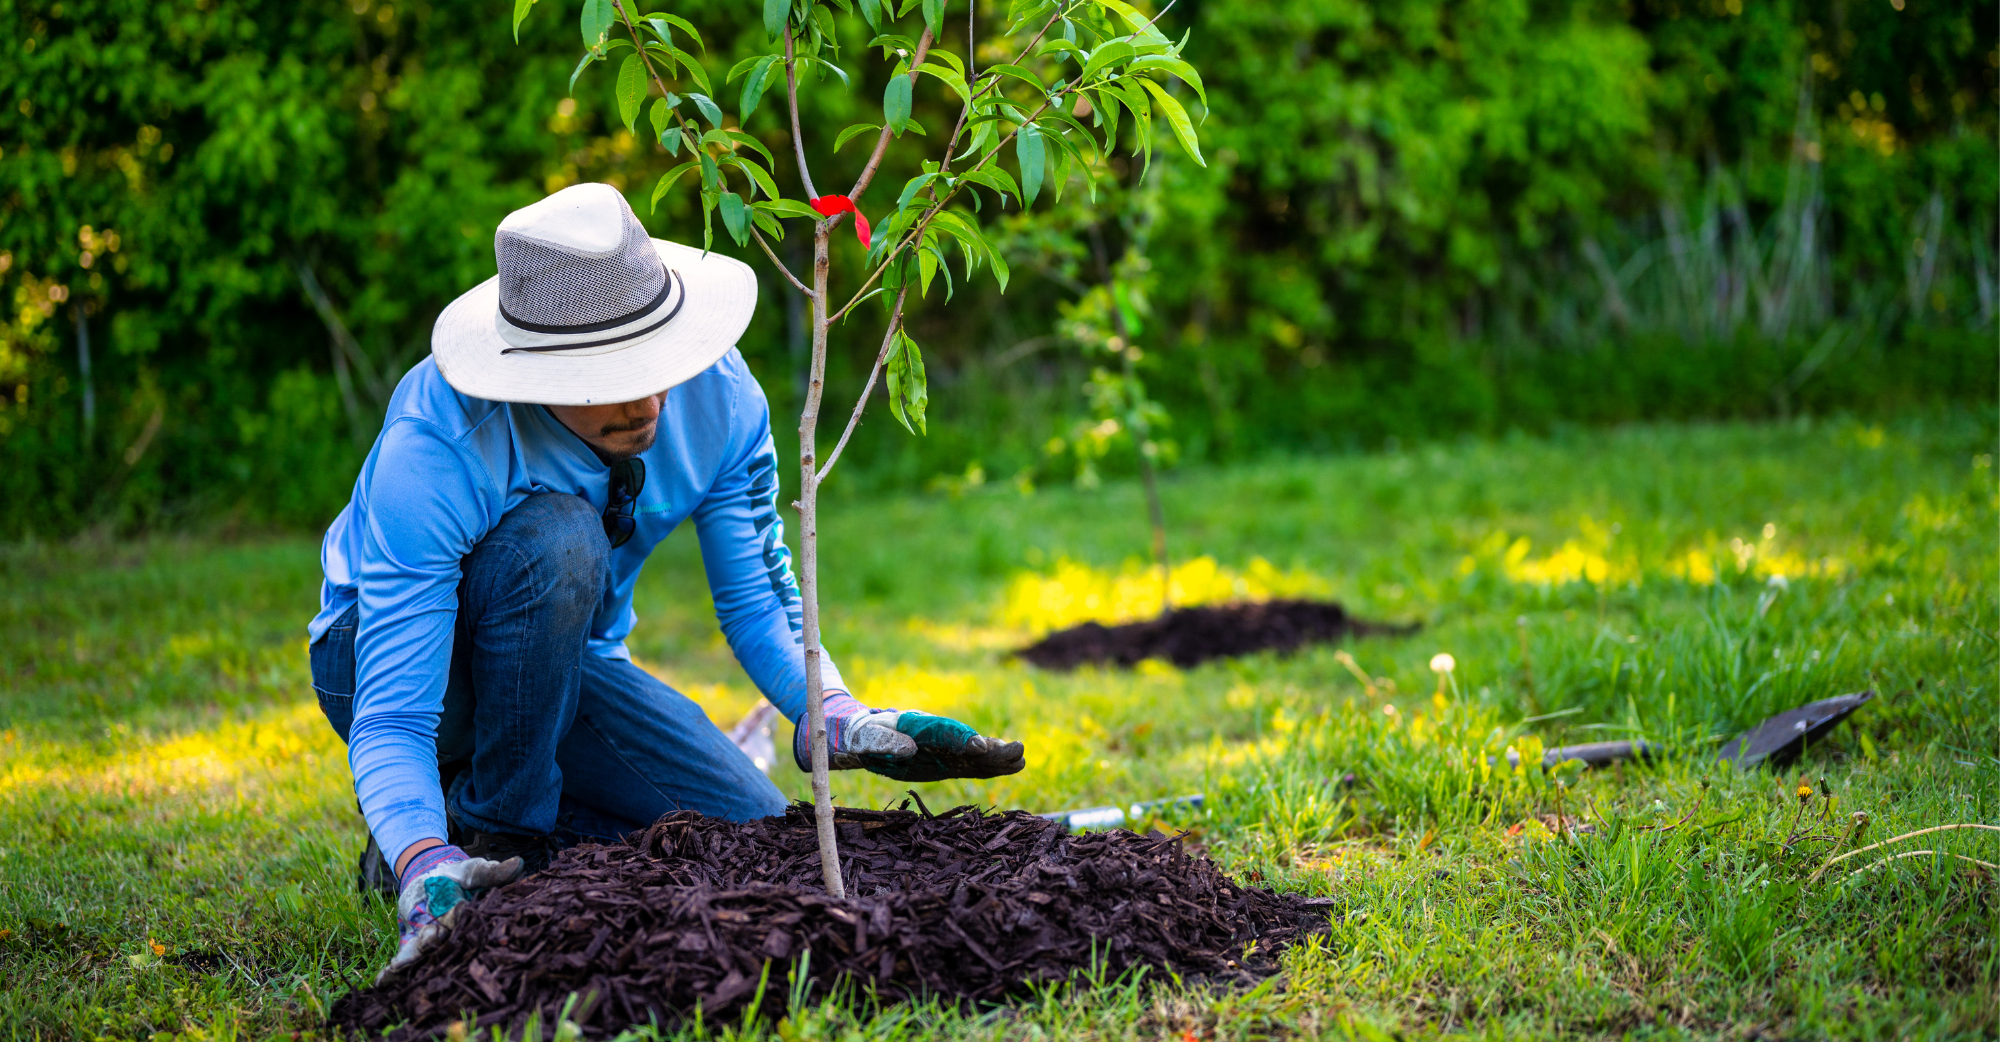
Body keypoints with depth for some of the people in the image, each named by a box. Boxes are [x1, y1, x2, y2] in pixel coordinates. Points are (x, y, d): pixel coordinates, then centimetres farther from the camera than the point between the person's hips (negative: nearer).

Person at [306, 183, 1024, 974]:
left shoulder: (718, 396, -21)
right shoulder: (433, 453, -35)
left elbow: (758, 600, -10)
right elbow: (389, 720, -37)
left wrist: (844, 720, -30)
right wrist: (427, 871, -56)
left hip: (564, 659, 5)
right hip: (395, 656, -4)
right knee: (555, 537, -36)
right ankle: (491, 833, -16)